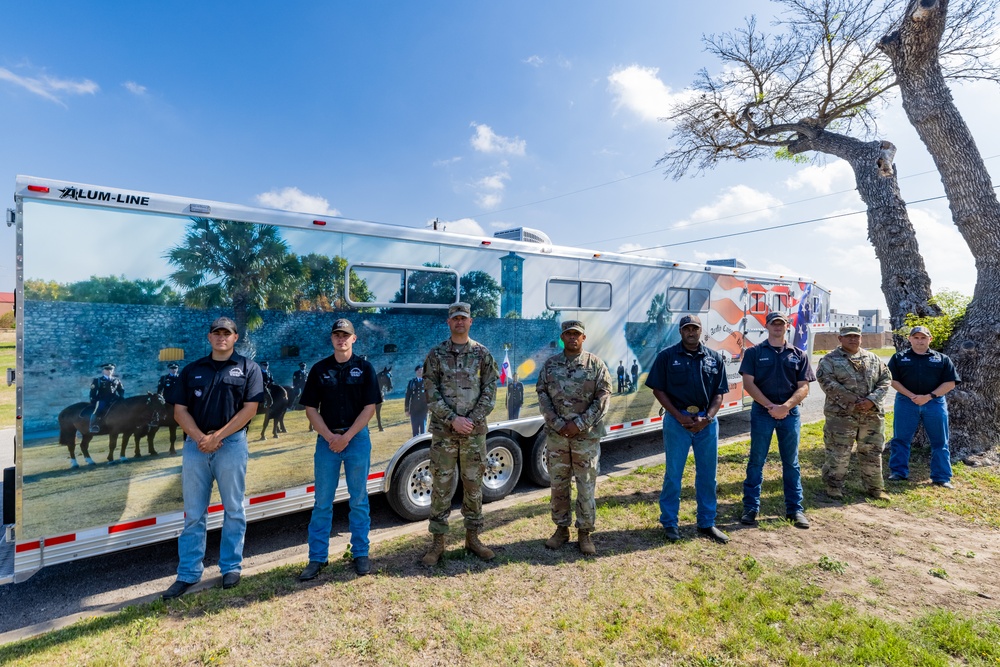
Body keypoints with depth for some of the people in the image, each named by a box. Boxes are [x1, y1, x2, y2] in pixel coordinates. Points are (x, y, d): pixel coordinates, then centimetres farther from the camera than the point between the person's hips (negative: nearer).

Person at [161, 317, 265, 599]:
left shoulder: (248, 368, 2)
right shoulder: (192, 370, 11)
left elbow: (250, 409, -6)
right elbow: (179, 410, 6)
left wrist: (217, 436, -12)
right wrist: (200, 438, -10)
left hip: (232, 444, -3)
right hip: (195, 444, 3)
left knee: (233, 510, 7)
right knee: (193, 514, 10)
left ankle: (231, 567, 21)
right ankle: (188, 574, 20)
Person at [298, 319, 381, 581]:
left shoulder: (364, 367, 1)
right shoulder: (319, 369, 5)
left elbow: (370, 407, -4)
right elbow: (311, 408, 4)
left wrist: (347, 436, -11)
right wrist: (329, 436, -8)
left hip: (357, 438, -1)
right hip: (326, 439, 2)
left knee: (359, 500, 8)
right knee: (322, 502, 7)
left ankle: (360, 553, 21)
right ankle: (317, 557, 19)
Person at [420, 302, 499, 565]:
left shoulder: (482, 354, 4)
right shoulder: (436, 354, 1)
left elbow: (490, 392, 0)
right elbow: (432, 395, -4)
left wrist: (473, 419, -11)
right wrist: (453, 419, -13)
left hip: (475, 431, 1)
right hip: (443, 432, -1)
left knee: (474, 484, 10)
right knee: (441, 486, 5)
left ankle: (472, 537, 26)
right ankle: (438, 541, 19)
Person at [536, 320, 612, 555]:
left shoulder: (596, 364, -1)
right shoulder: (550, 364, 5)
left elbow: (603, 398, -6)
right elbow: (542, 395, 1)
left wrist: (579, 424, -12)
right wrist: (557, 424, -10)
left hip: (587, 436, -2)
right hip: (556, 435, 2)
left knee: (586, 487, 6)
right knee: (558, 485, 12)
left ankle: (584, 533, 22)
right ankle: (561, 528, 29)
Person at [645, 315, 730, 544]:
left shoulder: (714, 358, 6)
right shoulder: (667, 356, -3)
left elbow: (719, 393, 7)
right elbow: (658, 390, -3)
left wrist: (707, 418, -8)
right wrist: (679, 416, -11)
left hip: (707, 421, 3)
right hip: (677, 420, -3)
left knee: (708, 474, 12)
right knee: (673, 473, 5)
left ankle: (706, 523, 28)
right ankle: (669, 522, 19)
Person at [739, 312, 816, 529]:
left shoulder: (799, 355, 8)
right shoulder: (754, 353, 1)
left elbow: (803, 388, 1)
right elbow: (748, 383, -5)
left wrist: (785, 407, -15)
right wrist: (770, 406, -14)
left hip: (790, 412, 2)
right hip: (762, 411, -2)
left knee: (791, 462, 11)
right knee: (756, 461, 4)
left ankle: (795, 509, 22)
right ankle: (751, 508, 11)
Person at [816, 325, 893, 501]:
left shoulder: (873, 358, 12)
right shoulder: (830, 360, -4)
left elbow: (886, 379, 7)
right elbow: (826, 381, -15)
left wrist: (872, 400, -9)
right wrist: (853, 400, -18)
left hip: (872, 414, 4)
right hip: (841, 414, -4)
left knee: (872, 452, 14)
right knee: (838, 453, 1)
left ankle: (875, 487, 29)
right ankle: (834, 486, 16)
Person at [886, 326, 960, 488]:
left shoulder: (942, 359, 7)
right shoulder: (899, 358, 5)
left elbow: (950, 383, 1)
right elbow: (893, 380, 0)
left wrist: (929, 396, -12)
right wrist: (911, 396, -13)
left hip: (935, 403, 1)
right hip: (906, 402, -1)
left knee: (939, 442, 7)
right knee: (900, 439, 4)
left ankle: (942, 477, 17)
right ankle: (898, 472, 15)